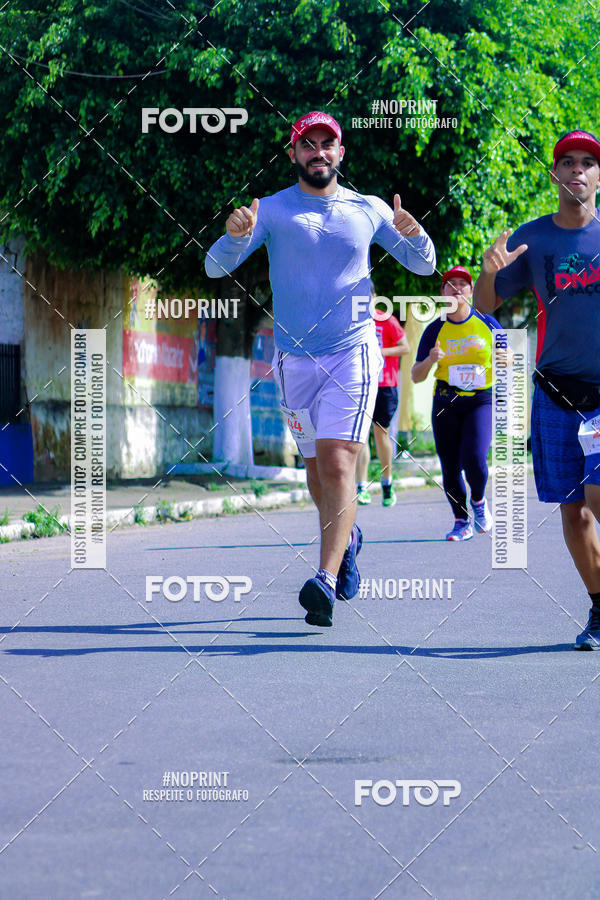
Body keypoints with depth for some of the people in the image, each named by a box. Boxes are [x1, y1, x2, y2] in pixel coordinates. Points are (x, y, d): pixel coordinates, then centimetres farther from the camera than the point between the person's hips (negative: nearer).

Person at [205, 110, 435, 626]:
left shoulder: (368, 210, 5)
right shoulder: (271, 211, 2)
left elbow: (425, 266, 13)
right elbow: (217, 267, -7)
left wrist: (414, 234, -10)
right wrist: (235, 235, -29)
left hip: (353, 354, -2)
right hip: (294, 357, 2)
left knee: (337, 464, -15)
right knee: (316, 466, 12)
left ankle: (327, 581, -20)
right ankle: (347, 536, 41)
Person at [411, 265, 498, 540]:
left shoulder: (487, 324, 3)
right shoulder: (435, 330, 3)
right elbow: (416, 376, 4)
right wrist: (430, 360, -17)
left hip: (481, 401, -2)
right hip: (446, 404, 2)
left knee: (474, 458, -21)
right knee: (450, 467, -1)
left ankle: (479, 501, 9)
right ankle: (462, 522, 16)